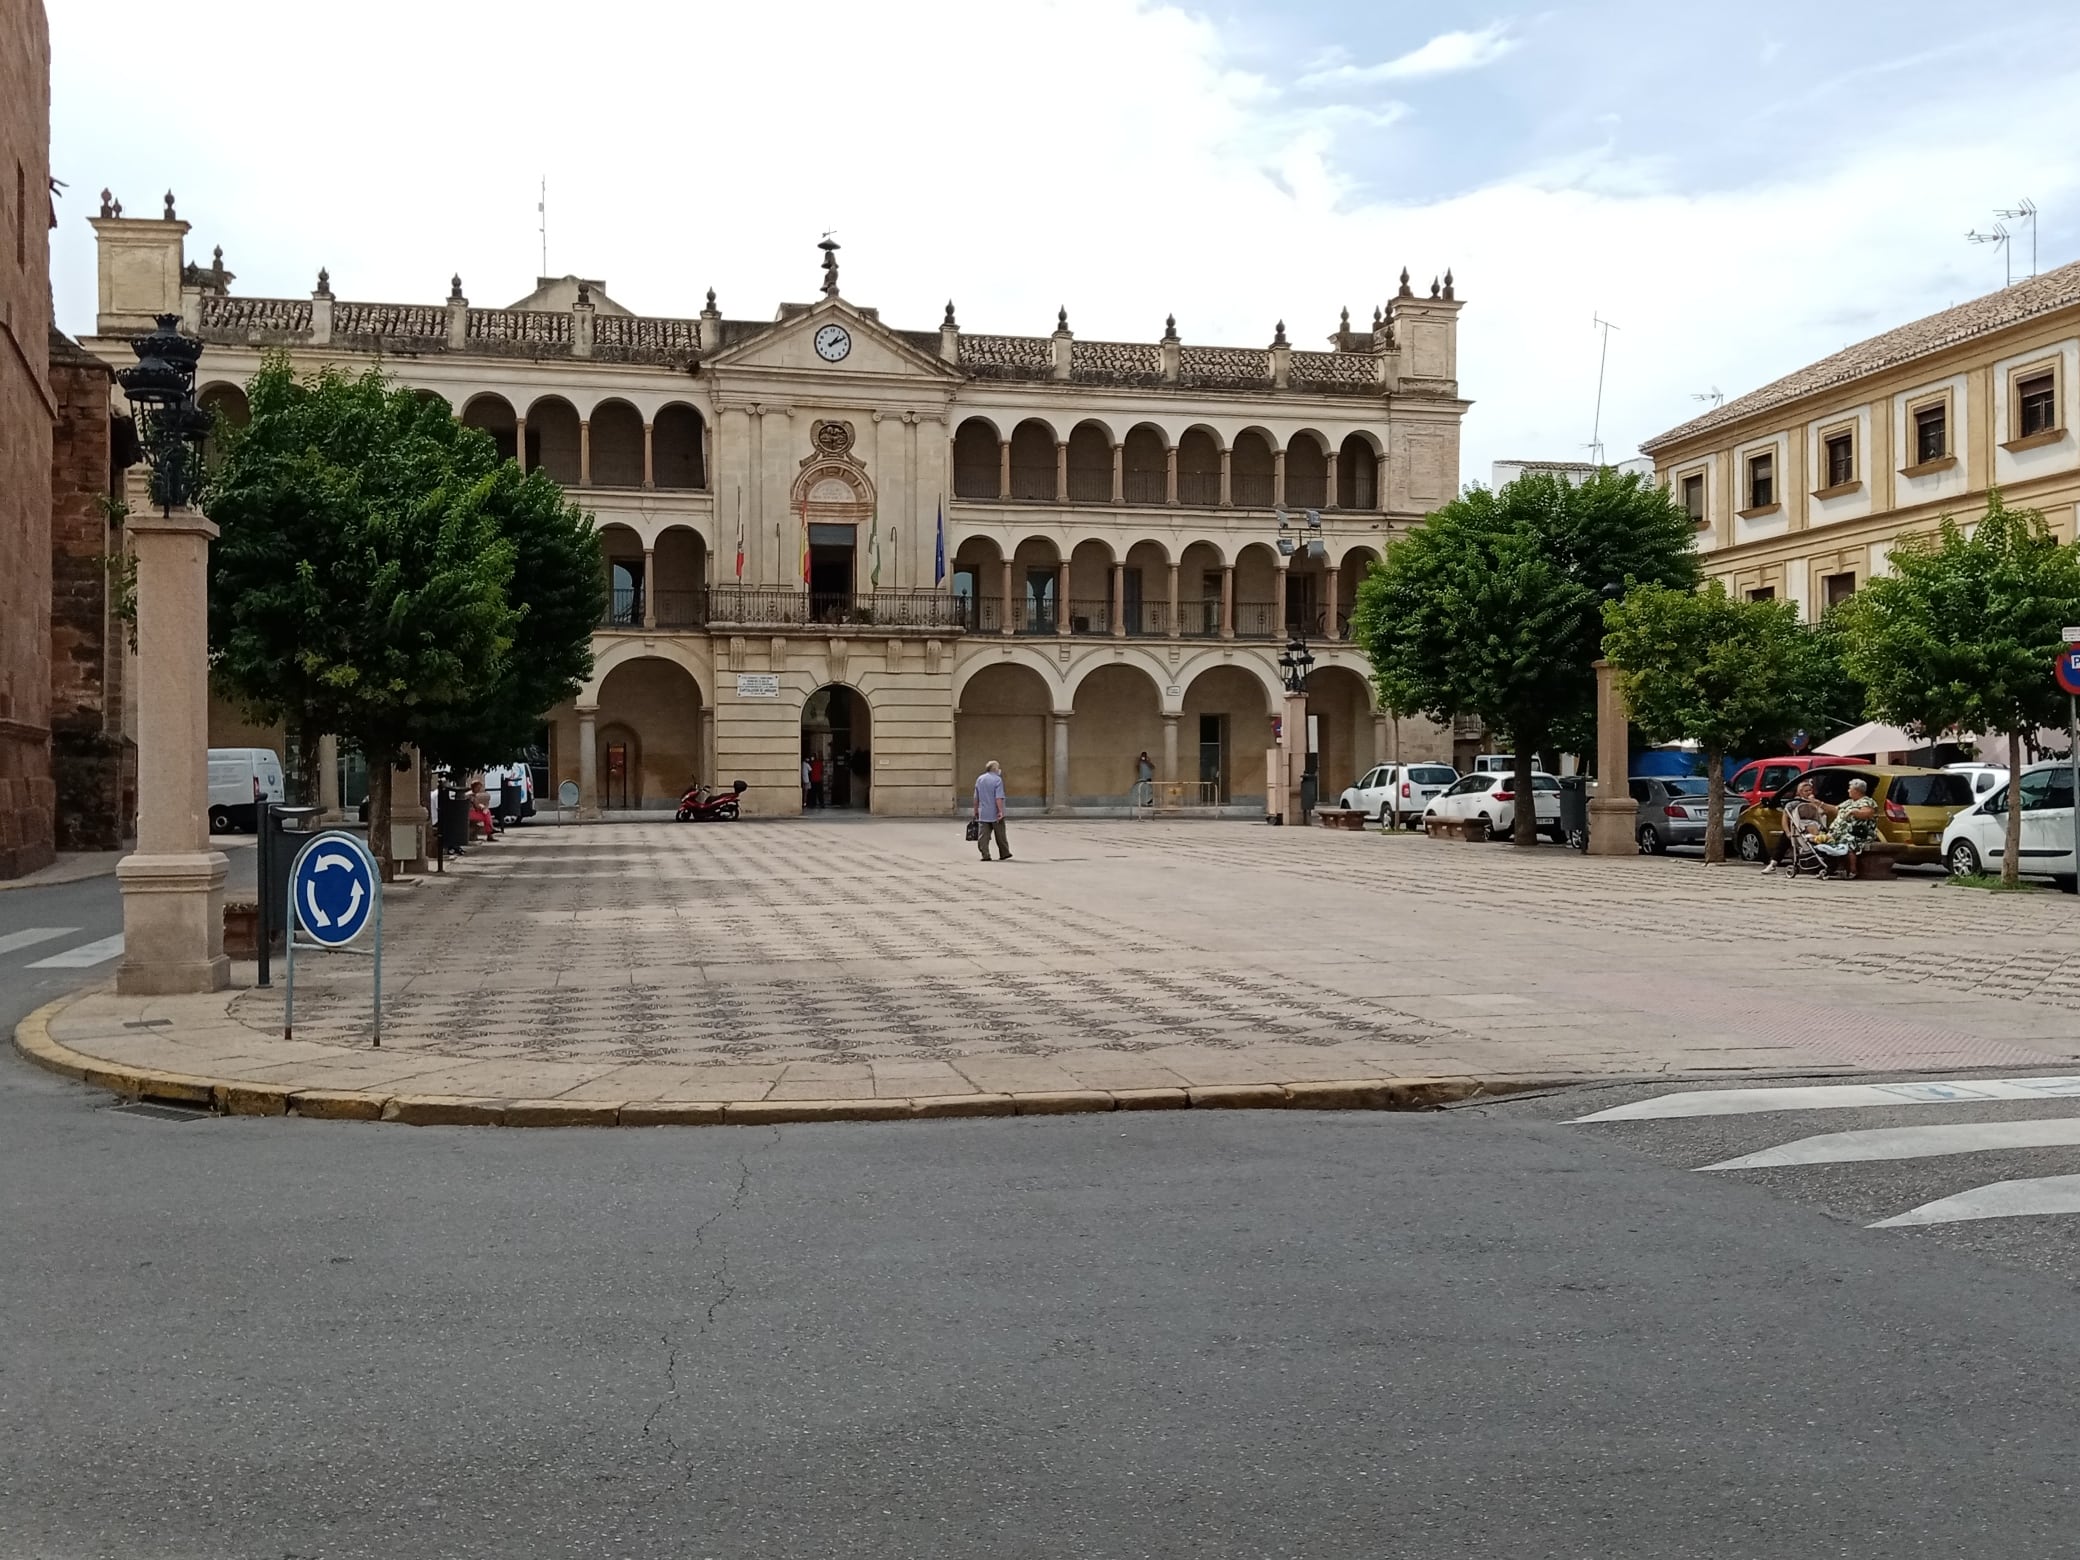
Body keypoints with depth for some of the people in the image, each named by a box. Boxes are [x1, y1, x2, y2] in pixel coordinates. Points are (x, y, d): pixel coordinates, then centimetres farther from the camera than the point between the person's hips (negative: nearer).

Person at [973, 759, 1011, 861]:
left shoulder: (979, 779, 8)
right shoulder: (997, 779, -9)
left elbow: (976, 797, 13)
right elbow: (999, 798, -17)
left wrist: (976, 811, 21)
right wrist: (1000, 811, -17)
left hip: (983, 813, 3)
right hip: (995, 813, -3)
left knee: (983, 836, 0)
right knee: (1000, 835, 10)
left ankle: (985, 855, -8)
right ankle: (1004, 853, 21)